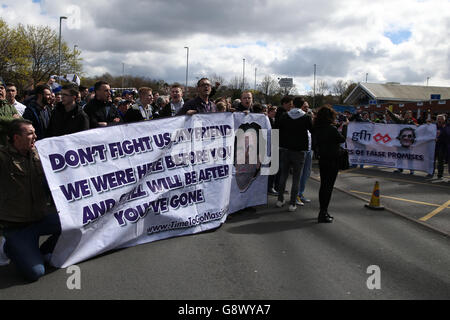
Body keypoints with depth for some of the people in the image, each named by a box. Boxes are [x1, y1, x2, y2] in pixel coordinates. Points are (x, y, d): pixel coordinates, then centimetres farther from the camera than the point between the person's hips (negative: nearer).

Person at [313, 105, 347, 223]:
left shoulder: (317, 128, 4)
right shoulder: (331, 128, -18)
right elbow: (342, 139, -8)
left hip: (322, 159, 8)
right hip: (332, 160, -7)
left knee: (323, 185, 16)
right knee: (328, 186, -1)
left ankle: (322, 211, 25)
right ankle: (323, 214, 1)